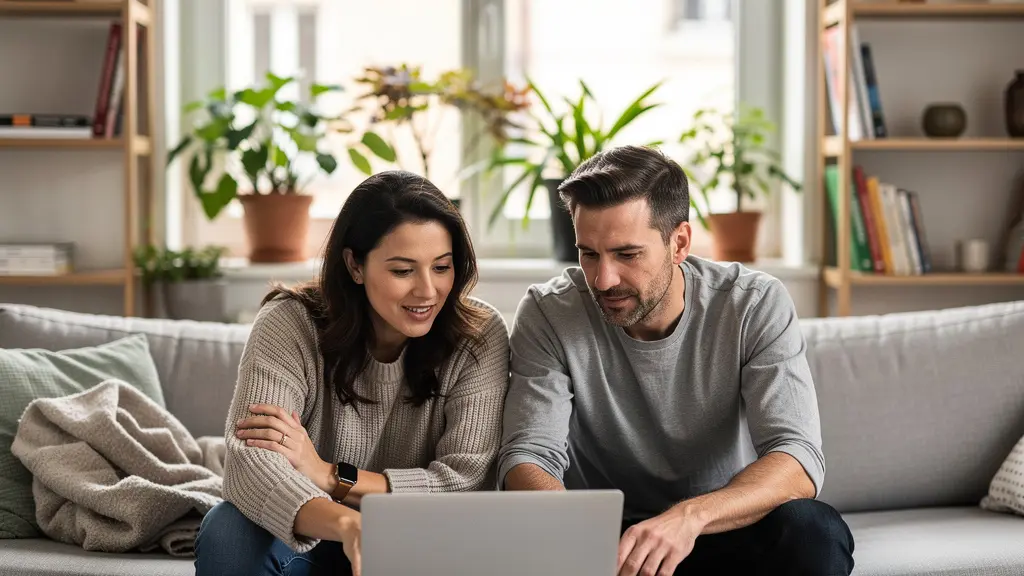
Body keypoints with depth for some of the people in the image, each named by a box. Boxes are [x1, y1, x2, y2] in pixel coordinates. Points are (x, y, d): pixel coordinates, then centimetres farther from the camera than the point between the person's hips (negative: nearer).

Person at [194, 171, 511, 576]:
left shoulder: (480, 335, -12)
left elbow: (469, 479, -17)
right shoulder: (290, 325, -16)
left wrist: (329, 476, -25)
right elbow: (249, 466, -30)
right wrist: (347, 524, -50)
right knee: (227, 533, -31)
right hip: (307, 538, 0)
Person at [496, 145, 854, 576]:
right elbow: (527, 458, -15)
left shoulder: (756, 305, -13)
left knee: (814, 530, -32)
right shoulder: (548, 314, -10)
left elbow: (798, 460, -22)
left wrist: (691, 516, -42)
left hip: (723, 527, 0)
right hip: (597, 536, 0)